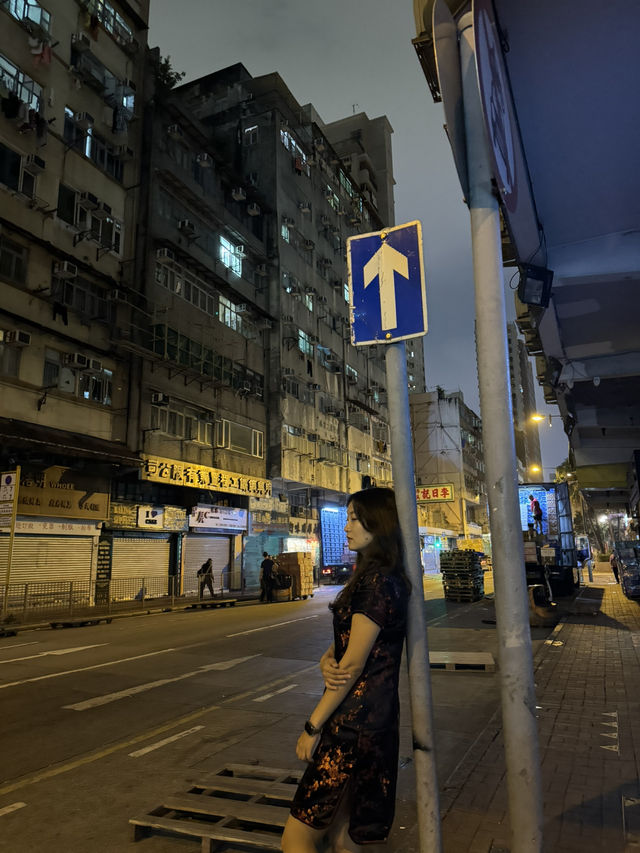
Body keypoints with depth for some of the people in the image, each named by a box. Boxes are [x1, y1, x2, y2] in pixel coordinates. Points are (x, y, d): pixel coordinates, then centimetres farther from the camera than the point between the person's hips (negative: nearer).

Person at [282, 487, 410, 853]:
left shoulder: (378, 580, -19)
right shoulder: (373, 576, 13)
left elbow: (354, 663, -19)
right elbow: (342, 643, 11)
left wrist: (313, 726, -12)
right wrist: (326, 663, -11)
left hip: (357, 722, -9)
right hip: (371, 715, 9)